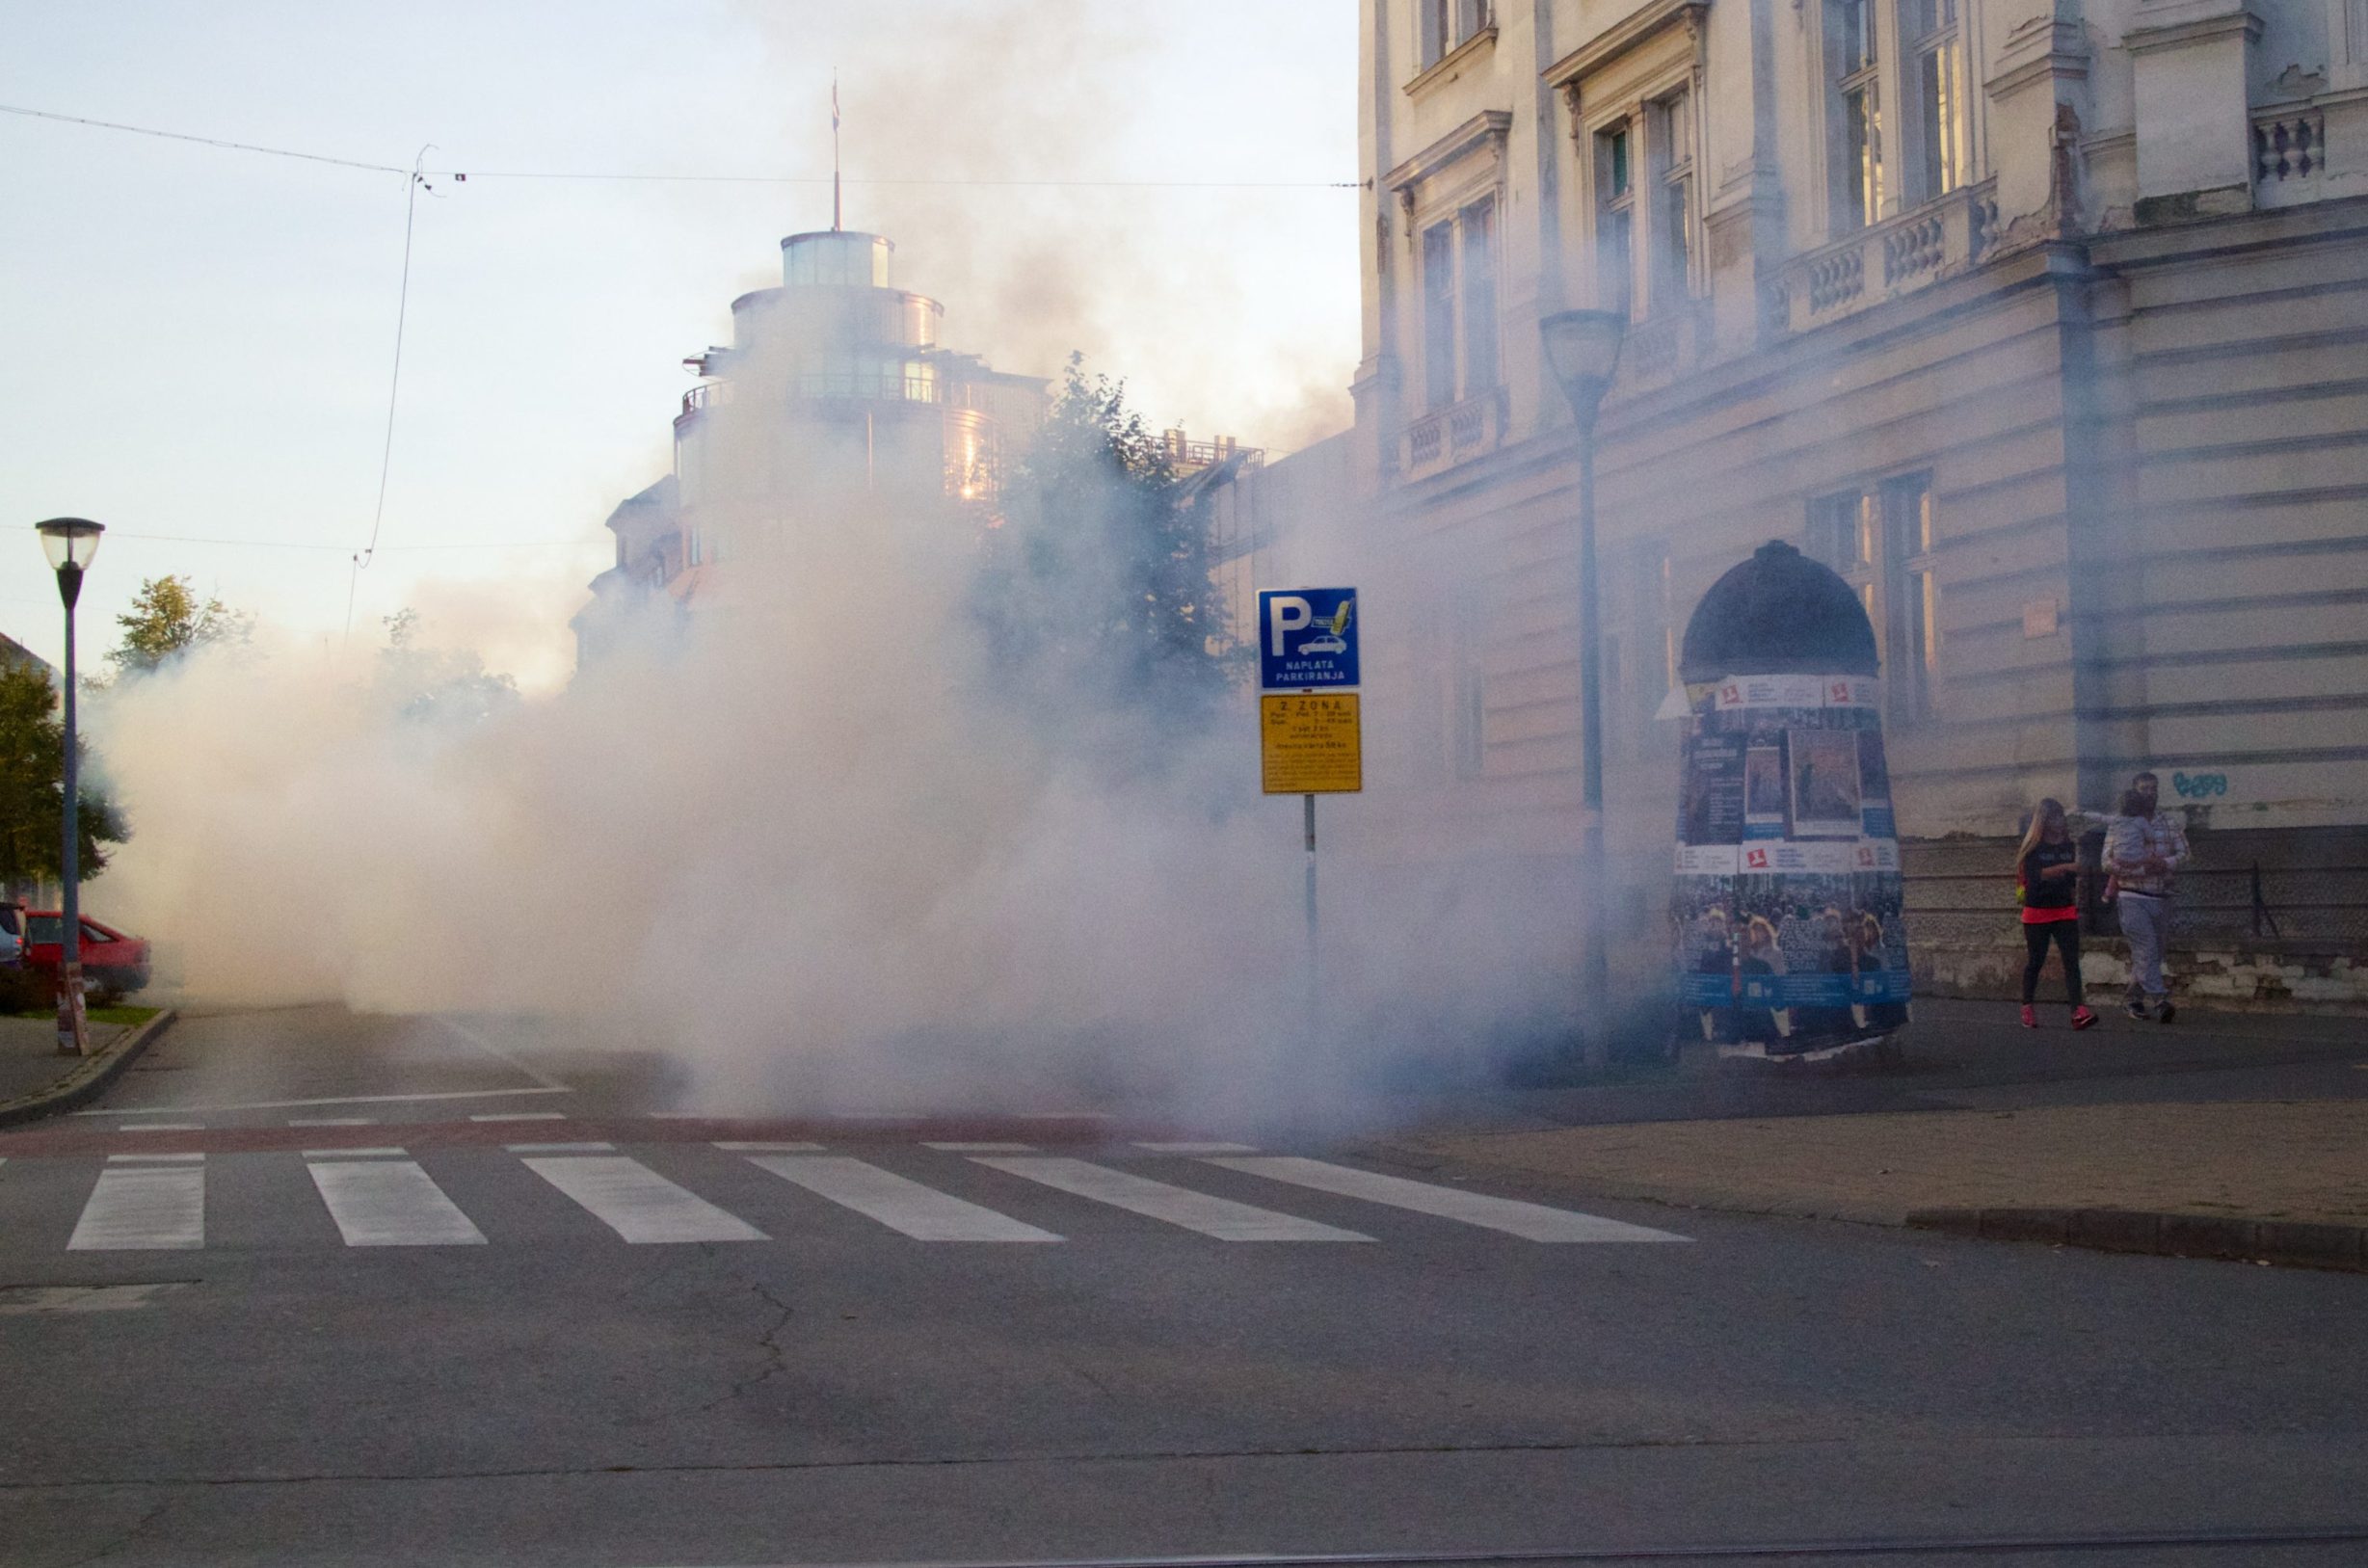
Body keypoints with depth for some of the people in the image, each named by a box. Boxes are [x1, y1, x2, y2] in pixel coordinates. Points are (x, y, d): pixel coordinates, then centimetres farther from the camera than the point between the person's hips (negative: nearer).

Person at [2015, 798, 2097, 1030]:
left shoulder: (2069, 846, 7)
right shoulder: (2033, 848, -5)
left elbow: (2073, 881, 14)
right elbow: (2035, 875, -22)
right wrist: (2065, 867, -31)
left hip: (2065, 911, 3)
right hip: (2037, 912, -3)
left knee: (2071, 960, -8)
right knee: (2035, 961, 6)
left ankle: (2078, 1012, -17)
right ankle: (2028, 1009, 21)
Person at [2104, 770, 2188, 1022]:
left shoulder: (2171, 823, 12)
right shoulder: (2119, 826, 1)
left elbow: (2183, 853, 4)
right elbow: (2109, 862, -5)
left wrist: (2164, 863, -16)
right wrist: (2143, 868, -16)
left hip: (2161, 897, 4)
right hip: (2133, 897, -4)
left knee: (2152, 952, 7)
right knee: (2146, 949, -16)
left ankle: (2133, 999, 19)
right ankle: (2159, 1000, -23)